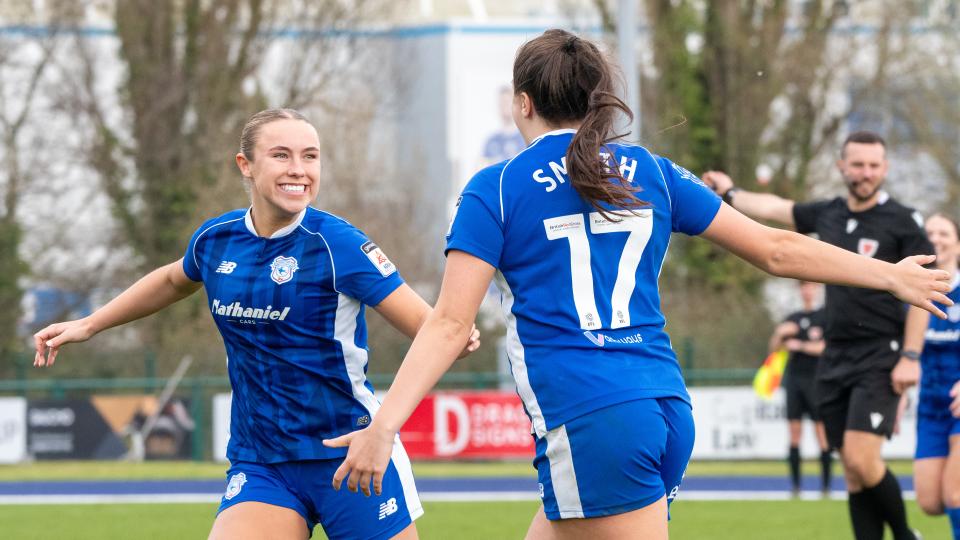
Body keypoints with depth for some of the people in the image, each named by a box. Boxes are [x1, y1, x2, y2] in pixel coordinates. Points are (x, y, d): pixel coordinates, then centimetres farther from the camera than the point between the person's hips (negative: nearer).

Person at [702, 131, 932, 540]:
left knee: (860, 459, -18)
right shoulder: (828, 215, 10)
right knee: (853, 474, 3)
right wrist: (731, 194, 41)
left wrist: (911, 356, -14)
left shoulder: (903, 222, -6)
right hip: (835, 359, 6)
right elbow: (773, 208, 27)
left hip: (880, 358, -6)